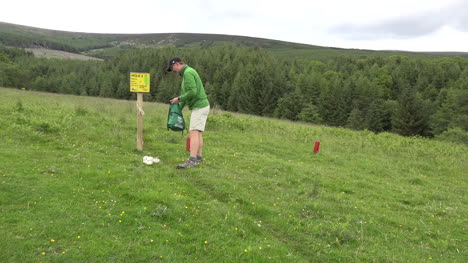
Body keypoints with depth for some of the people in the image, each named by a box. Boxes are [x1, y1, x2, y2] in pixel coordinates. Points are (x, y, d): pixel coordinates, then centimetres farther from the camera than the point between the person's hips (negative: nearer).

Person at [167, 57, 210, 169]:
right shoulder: (188, 73, 20)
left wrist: (179, 99, -12)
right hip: (199, 106, 11)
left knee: (194, 132, -16)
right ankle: (198, 157, 23)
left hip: (199, 107, -11)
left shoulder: (187, 72, -14)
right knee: (197, 132, 15)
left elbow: (192, 92, -25)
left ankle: (192, 161, -22)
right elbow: (186, 93, 23)